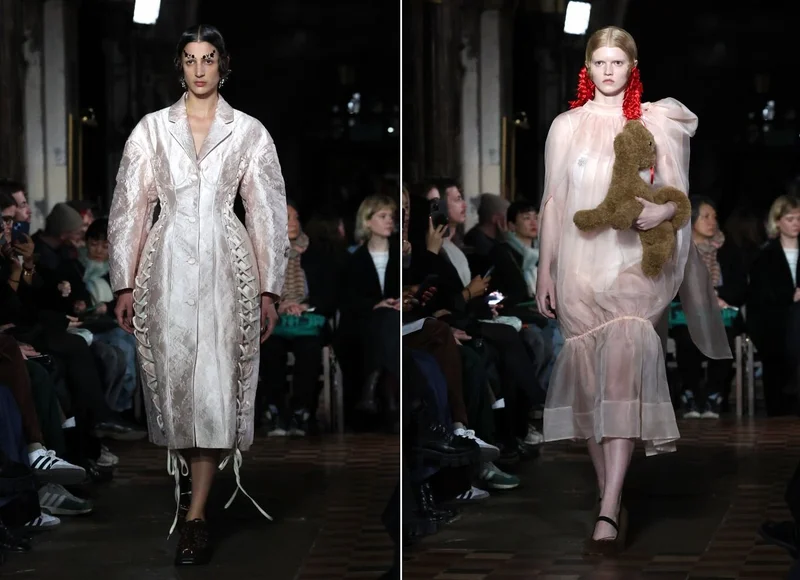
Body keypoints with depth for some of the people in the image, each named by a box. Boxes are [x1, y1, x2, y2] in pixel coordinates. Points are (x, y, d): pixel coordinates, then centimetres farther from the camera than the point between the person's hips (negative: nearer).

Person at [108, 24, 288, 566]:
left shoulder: (249, 132, 5)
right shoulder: (152, 128, 6)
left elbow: (268, 214, 5)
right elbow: (129, 206, 6)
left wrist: (269, 289, 1)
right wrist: (125, 283, 1)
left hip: (226, 266, -1)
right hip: (168, 266, 1)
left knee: (215, 386, -7)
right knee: (175, 381, 3)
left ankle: (197, 514, -6)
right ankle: (194, 476, 22)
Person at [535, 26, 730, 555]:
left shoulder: (658, 122, 8)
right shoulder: (567, 126, 11)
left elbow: (678, 191, 6)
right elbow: (554, 201, 12)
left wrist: (663, 211, -17)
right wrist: (545, 270, 7)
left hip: (638, 261, -2)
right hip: (581, 263, 3)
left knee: (624, 358, -22)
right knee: (591, 377, 0)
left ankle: (608, 512, -28)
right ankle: (613, 504, 10)